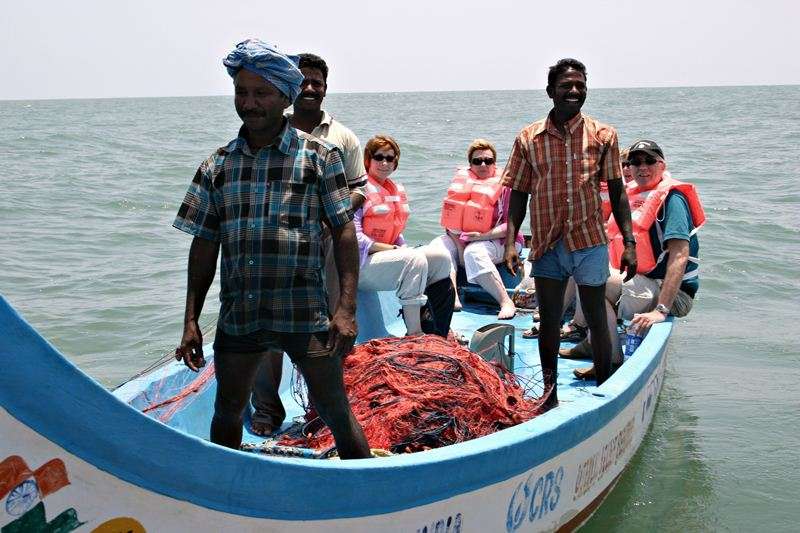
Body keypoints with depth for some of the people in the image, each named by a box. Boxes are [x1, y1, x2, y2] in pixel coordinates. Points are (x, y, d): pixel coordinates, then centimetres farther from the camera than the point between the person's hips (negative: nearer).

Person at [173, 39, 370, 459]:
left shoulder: (319, 156, -2)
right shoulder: (218, 165, 7)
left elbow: (345, 232, -4)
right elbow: (204, 246, 9)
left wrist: (347, 308, -12)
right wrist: (190, 322, 6)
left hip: (305, 316, -4)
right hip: (237, 316, 4)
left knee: (336, 414, 4)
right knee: (227, 412, 18)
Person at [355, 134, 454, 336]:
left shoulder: (397, 190, 18)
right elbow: (354, 237, -17)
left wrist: (404, 249, 4)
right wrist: (391, 249, -17)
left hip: (387, 253, 9)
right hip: (360, 264, -9)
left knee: (441, 257, -5)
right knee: (415, 260, -30)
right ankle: (414, 334, -29)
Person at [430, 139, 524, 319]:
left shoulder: (504, 184, -2)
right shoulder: (462, 181, 8)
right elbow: (451, 220, 2)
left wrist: (482, 236, -21)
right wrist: (460, 249, -11)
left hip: (498, 240, -5)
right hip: (463, 239, 5)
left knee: (474, 252, -35)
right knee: (438, 245, -21)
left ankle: (506, 302, -35)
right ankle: (453, 299, -34)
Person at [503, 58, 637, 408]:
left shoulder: (603, 135, 0)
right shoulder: (528, 138, 1)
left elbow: (617, 193, 3)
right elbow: (518, 194, 5)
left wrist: (629, 242, -2)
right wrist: (510, 242, -3)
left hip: (590, 242, -1)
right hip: (546, 245, 1)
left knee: (596, 319, 6)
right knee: (548, 322, 9)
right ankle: (550, 396, 24)